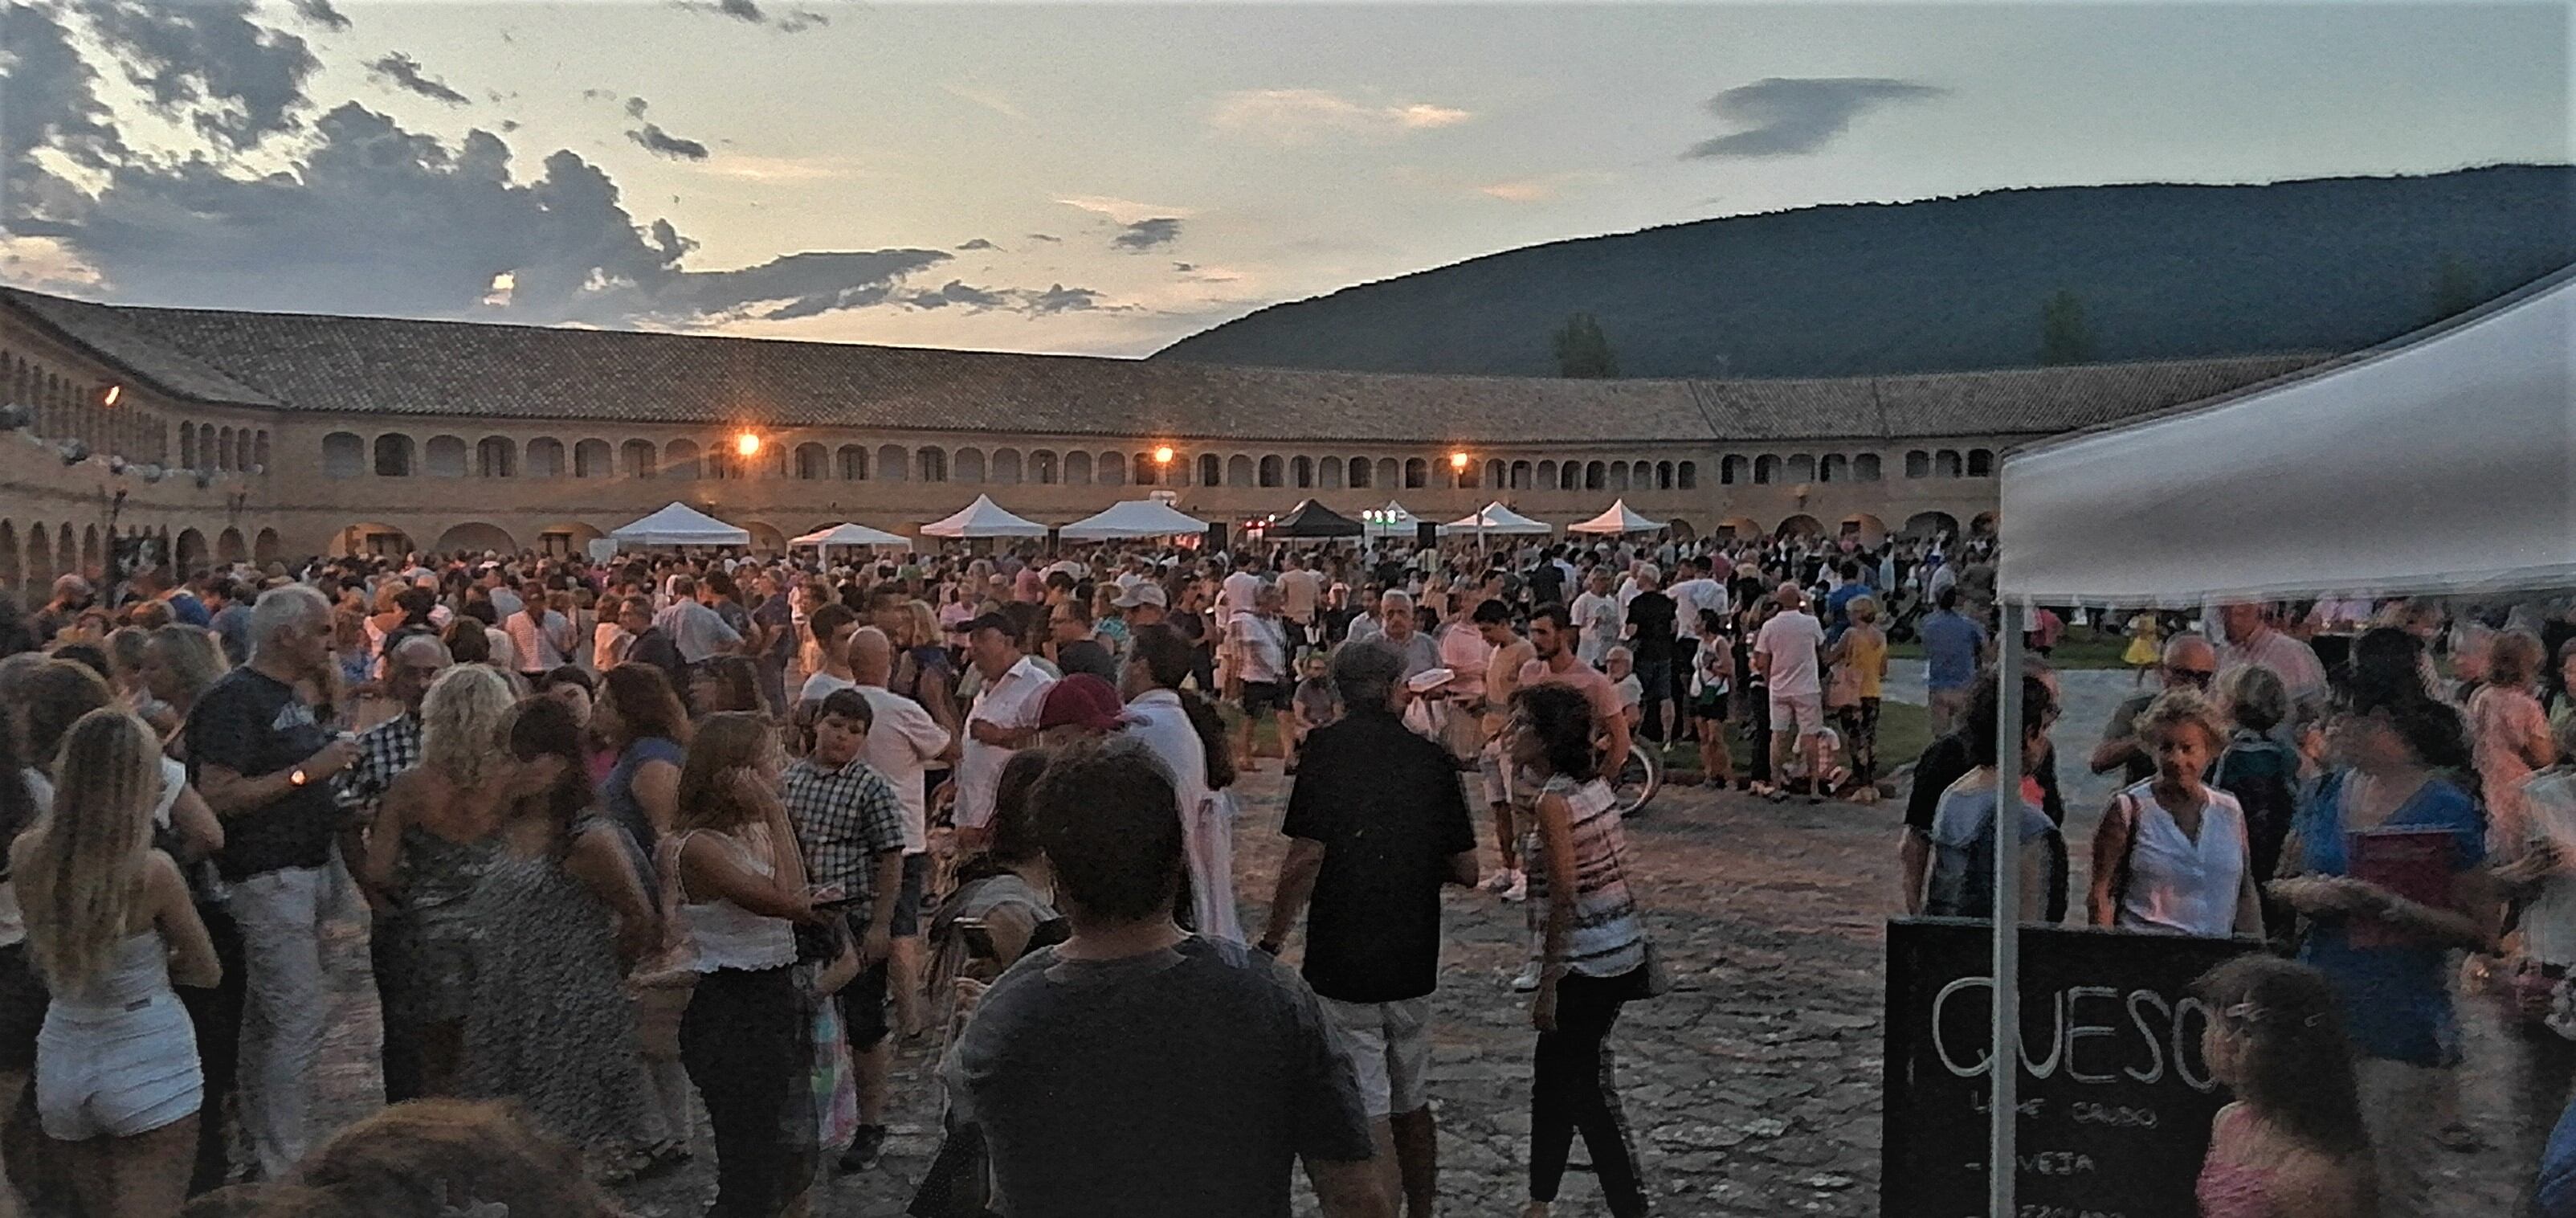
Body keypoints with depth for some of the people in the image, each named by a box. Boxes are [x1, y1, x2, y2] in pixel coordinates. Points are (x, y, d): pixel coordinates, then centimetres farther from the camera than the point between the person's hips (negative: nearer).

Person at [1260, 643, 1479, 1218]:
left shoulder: (1330, 747, -8)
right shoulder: (1432, 757, 2)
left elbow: (1307, 856, -16)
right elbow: (1466, 870, 4)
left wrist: (1272, 941, -6)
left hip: (1343, 960, -5)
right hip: (1414, 960, 5)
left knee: (1368, 1115, -1)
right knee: (1412, 1105, 20)